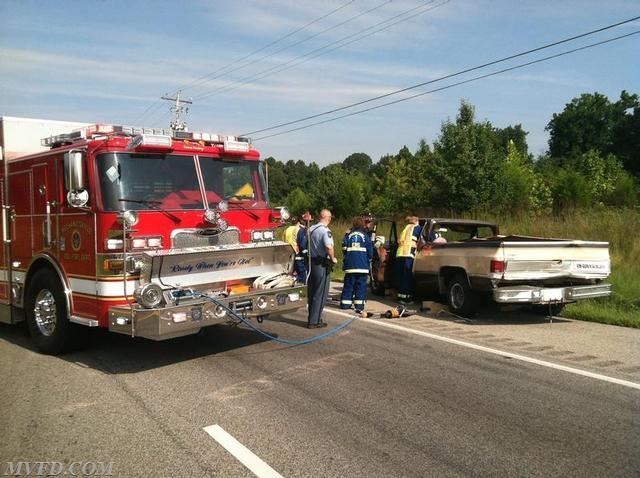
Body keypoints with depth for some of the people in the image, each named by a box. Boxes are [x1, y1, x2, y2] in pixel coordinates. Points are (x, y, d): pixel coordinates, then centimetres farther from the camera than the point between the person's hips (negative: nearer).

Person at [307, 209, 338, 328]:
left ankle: (313, 317, 25)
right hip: (322, 265, -8)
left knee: (312, 292, 15)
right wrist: (333, 258, -14)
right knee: (321, 294, -1)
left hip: (312, 263, 8)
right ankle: (314, 321, 2)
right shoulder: (325, 230, -16)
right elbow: (329, 247, -29)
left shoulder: (311, 229, 9)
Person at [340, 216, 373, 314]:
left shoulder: (348, 235, 5)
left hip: (350, 265, 3)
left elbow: (344, 249, 5)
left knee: (348, 284, 9)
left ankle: (345, 304, 12)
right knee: (361, 285, 0)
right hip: (362, 265, -2)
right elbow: (370, 251, -1)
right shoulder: (365, 236, -1)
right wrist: (368, 260, 17)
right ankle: (359, 305, -4)